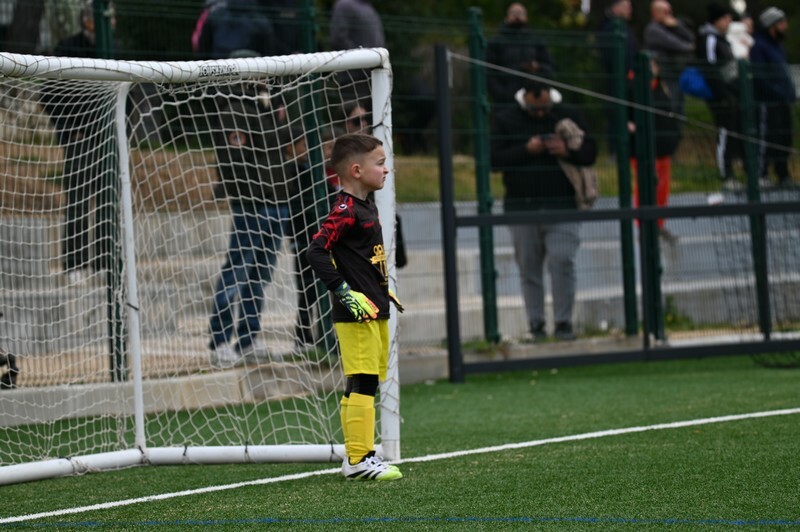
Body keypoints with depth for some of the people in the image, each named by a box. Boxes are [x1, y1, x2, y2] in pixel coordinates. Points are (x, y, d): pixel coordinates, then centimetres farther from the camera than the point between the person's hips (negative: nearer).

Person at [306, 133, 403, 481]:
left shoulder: (365, 207, 14)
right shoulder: (346, 211, -16)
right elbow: (317, 252, -23)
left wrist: (383, 290, 23)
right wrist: (345, 293, -24)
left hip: (374, 312, 10)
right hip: (355, 313, -10)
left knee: (363, 385, 13)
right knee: (362, 384, -10)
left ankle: (356, 457, 19)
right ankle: (360, 459, -9)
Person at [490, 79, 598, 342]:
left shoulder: (569, 116, 7)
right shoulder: (505, 120, 4)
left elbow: (590, 153, 6)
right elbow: (493, 159, -5)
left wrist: (567, 150, -14)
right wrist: (526, 150, -16)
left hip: (561, 208, 0)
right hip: (522, 208, 1)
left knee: (562, 262, -11)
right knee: (529, 268, 4)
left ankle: (563, 322, -5)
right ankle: (536, 324, 11)